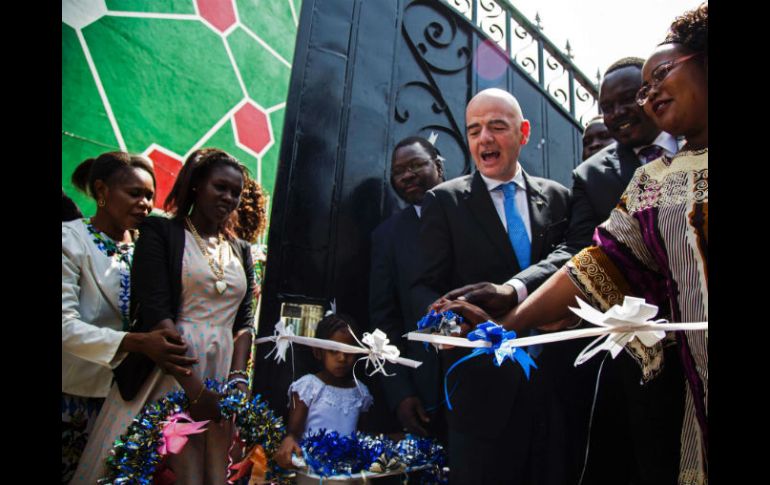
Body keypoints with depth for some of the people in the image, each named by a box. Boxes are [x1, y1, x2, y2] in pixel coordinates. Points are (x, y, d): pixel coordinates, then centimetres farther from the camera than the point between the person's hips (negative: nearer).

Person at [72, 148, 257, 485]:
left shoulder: (241, 250, 15)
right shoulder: (160, 232, 0)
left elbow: (244, 320, 11)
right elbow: (154, 312, -11)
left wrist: (238, 377, -5)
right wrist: (194, 388, -16)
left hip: (223, 373, 4)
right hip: (172, 373, -4)